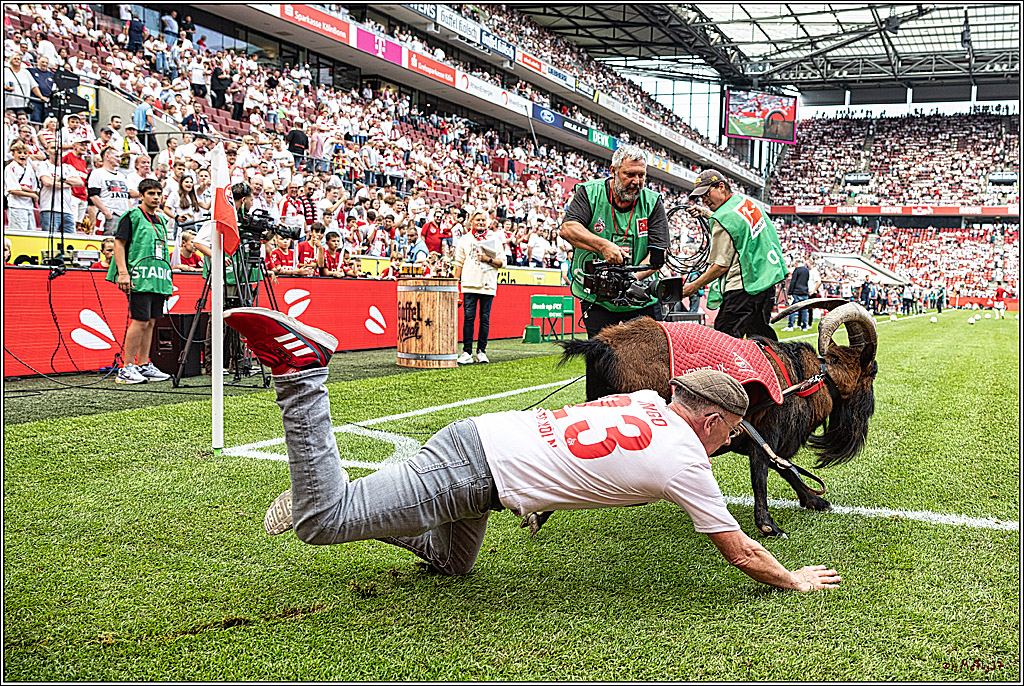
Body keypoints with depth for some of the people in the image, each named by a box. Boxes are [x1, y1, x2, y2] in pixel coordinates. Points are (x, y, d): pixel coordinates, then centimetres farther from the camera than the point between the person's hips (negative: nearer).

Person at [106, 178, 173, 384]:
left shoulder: (160, 220, 22)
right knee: (140, 321, -11)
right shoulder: (132, 216, 0)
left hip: (158, 279, 8)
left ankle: (144, 365, 12)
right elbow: (119, 244, -7)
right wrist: (122, 273, -18)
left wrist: (167, 281, 21)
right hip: (140, 278, -7)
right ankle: (126, 369, -7)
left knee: (151, 322, 7)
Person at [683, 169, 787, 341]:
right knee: (762, 337, 18)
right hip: (768, 282, 10)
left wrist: (693, 287, -5)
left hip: (743, 288, -10)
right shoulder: (749, 201, 9)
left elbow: (721, 266, -14)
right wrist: (705, 213, 28)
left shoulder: (722, 218, -15)